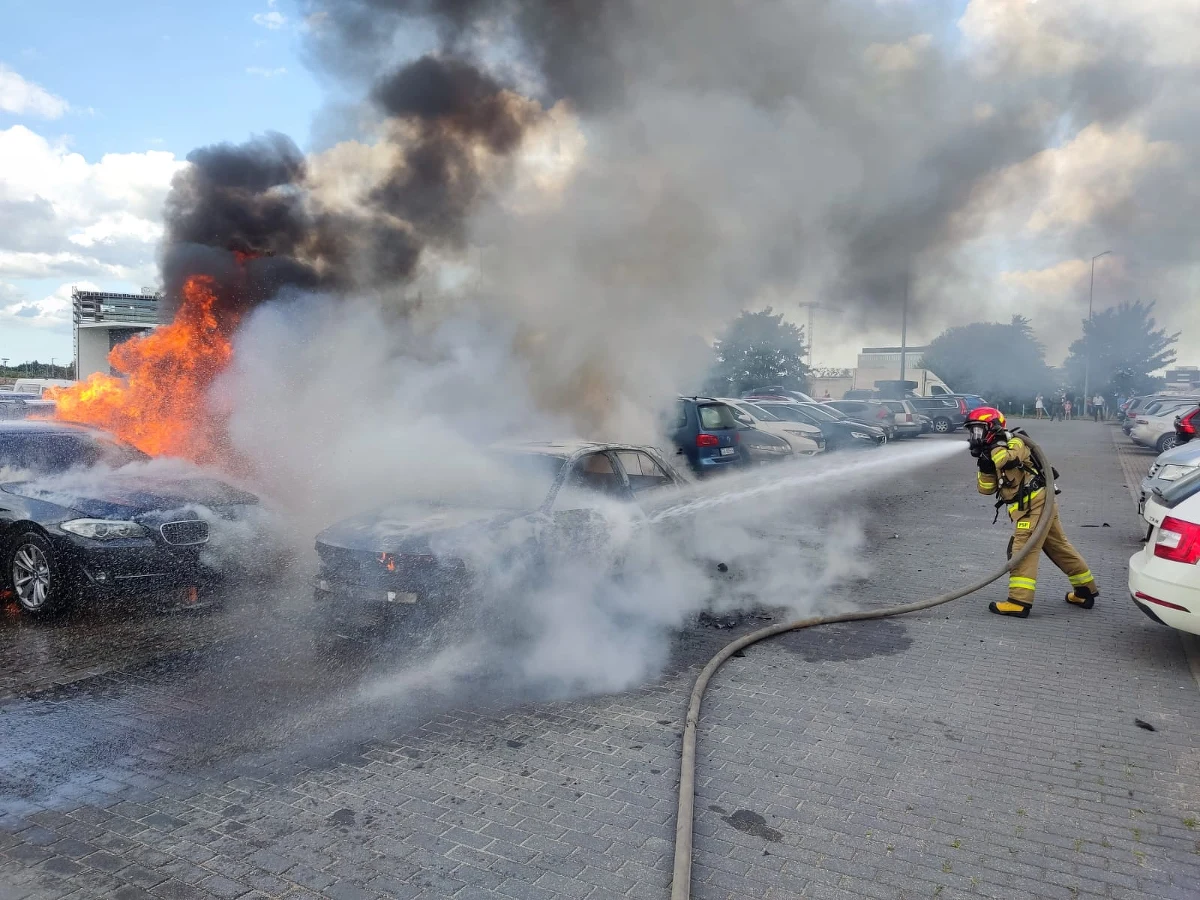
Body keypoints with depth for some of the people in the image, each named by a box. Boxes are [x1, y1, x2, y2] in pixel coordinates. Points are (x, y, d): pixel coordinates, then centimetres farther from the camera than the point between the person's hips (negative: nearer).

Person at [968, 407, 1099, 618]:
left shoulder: (1014, 442, -6)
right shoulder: (994, 453, 18)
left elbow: (1009, 460, -28)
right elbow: (986, 488, 11)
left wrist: (995, 445, -20)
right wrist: (985, 467, -4)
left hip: (1035, 502, -10)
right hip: (1030, 505, 10)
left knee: (1023, 548, -15)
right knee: (1058, 547, 18)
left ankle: (1019, 601, -20)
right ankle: (1086, 590, 30)